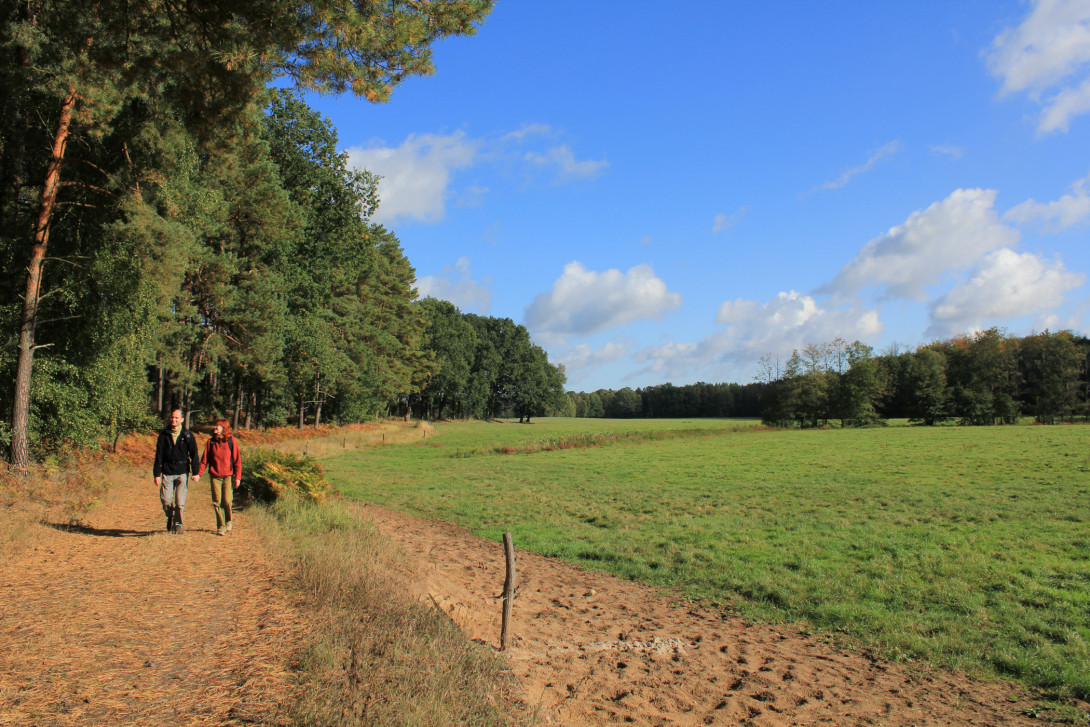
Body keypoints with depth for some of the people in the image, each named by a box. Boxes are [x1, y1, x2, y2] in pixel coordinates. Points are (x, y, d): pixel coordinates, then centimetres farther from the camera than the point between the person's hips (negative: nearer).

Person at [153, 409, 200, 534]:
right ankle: (170, 518, 27)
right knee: (166, 500, -1)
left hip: (182, 472, -1)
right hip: (167, 472, 1)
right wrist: (157, 474, 0)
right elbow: (158, 455, 4)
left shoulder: (188, 435, 1)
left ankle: (178, 524, 15)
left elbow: (194, 454, 3)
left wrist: (196, 472, -4)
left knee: (180, 502, -3)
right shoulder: (164, 435, 3)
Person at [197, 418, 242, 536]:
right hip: (215, 477, 2)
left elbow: (237, 460, 1)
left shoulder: (231, 441, -1)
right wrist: (199, 473, -7)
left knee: (227, 501, -7)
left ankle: (229, 521, 20)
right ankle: (221, 526, 11)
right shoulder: (211, 442, 5)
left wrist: (238, 477, -4)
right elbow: (204, 460, 7)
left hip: (228, 476, -2)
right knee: (217, 502, 0)